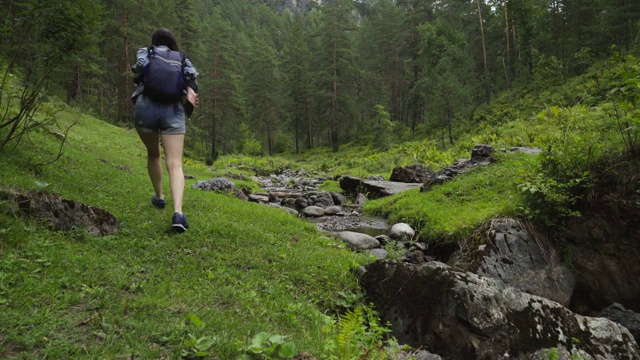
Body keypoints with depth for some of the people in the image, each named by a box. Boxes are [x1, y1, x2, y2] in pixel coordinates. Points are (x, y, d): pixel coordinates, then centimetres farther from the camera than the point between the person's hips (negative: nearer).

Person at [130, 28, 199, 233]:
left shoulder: (145, 52, 19)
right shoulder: (182, 59, 23)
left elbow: (141, 65, -3)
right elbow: (191, 74, 3)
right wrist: (190, 92, -10)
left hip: (145, 107, 1)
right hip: (172, 110, 0)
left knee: (153, 154, 25)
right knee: (175, 164, -10)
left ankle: (159, 197, 36)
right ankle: (178, 212, -29)